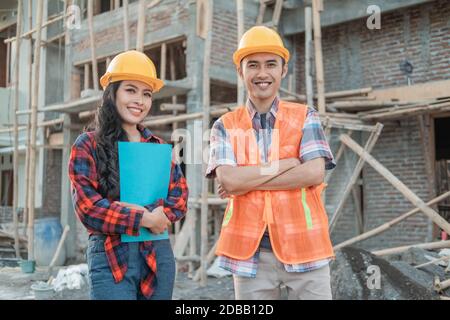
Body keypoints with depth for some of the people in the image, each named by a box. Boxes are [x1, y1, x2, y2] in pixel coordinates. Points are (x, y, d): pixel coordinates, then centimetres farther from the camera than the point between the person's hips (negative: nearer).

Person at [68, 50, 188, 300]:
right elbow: (88, 207, -10)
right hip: (110, 256, -4)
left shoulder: (158, 146, 12)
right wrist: (145, 219, -14)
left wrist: (152, 213, -15)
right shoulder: (88, 145, -1)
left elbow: (179, 196, 5)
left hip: (158, 253, 4)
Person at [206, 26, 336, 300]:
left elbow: (314, 173, -10)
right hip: (250, 251, 1)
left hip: (304, 247, 0)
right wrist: (287, 163, -10)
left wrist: (247, 181, -10)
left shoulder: (305, 117, 4)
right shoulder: (226, 126, 5)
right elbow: (228, 179, -11)